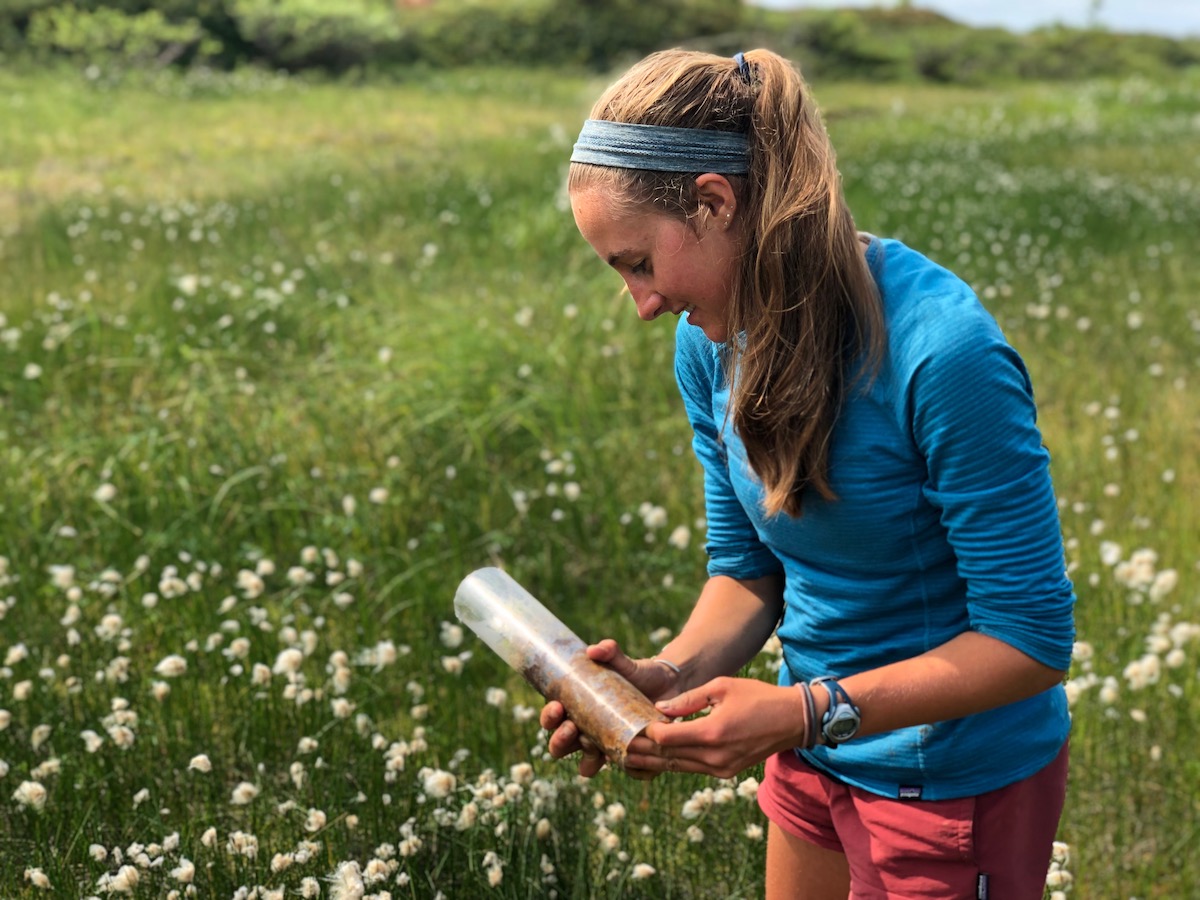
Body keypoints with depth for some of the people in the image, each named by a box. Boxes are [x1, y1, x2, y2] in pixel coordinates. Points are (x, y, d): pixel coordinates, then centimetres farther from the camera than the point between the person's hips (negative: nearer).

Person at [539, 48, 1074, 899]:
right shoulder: (712, 340, -6)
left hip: (956, 785, -6)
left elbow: (1030, 638, -24)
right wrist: (672, 676, -16)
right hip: (814, 761, 7)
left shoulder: (941, 351, -29)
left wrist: (803, 712, -30)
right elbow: (746, 567, 4)